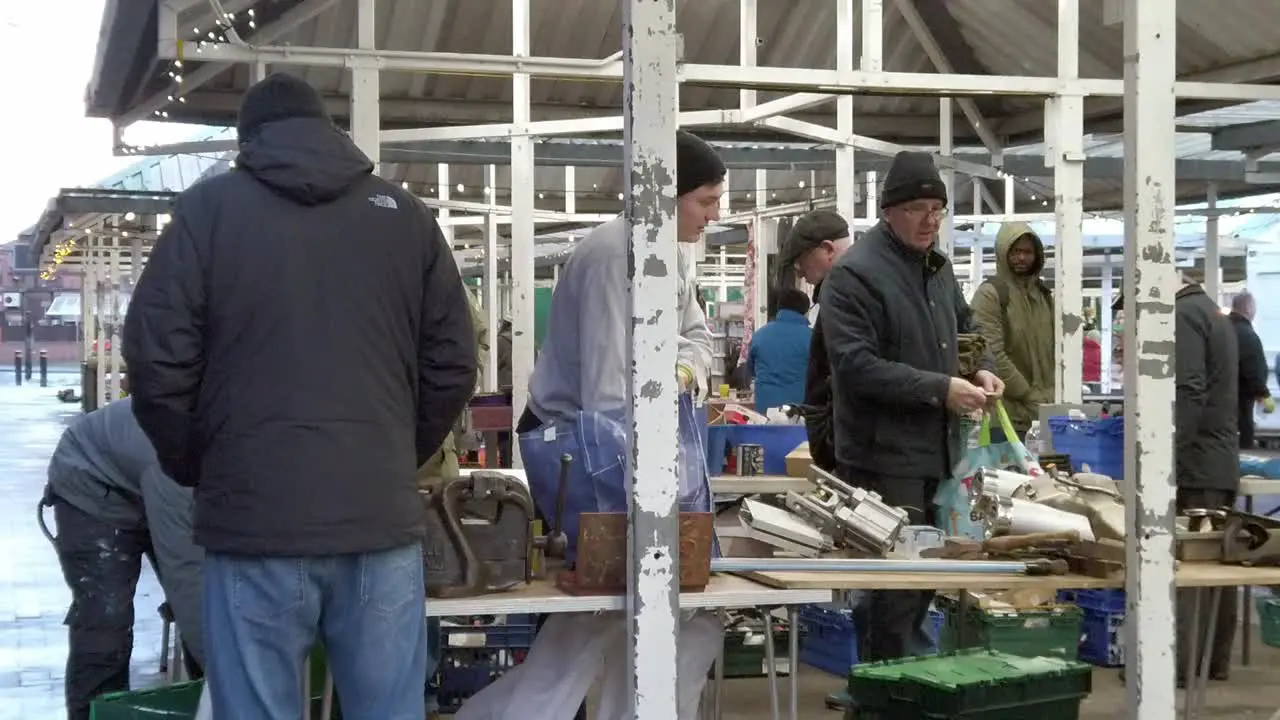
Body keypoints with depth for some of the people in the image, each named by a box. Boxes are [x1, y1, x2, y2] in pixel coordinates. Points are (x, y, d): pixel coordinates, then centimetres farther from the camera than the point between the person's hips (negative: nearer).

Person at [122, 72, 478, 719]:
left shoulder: (208, 209, 3)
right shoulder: (405, 216, 10)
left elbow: (157, 361, -1)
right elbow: (452, 368, 9)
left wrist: (198, 470, 14)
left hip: (255, 520, -2)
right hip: (382, 520, 2)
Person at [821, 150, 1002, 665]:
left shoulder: (937, 265, 15)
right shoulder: (855, 273, -13)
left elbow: (965, 328, 31)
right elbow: (856, 365, -21)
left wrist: (980, 370, 9)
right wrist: (939, 388, -23)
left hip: (938, 450, 8)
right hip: (884, 456, -8)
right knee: (899, 586, -4)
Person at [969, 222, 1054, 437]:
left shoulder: (1043, 293, 15)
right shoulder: (990, 294, -7)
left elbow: (1055, 348, 18)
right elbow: (994, 356, -14)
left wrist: (1052, 394, 5)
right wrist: (1030, 397, -13)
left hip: (1044, 411, 6)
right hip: (1011, 414, -6)